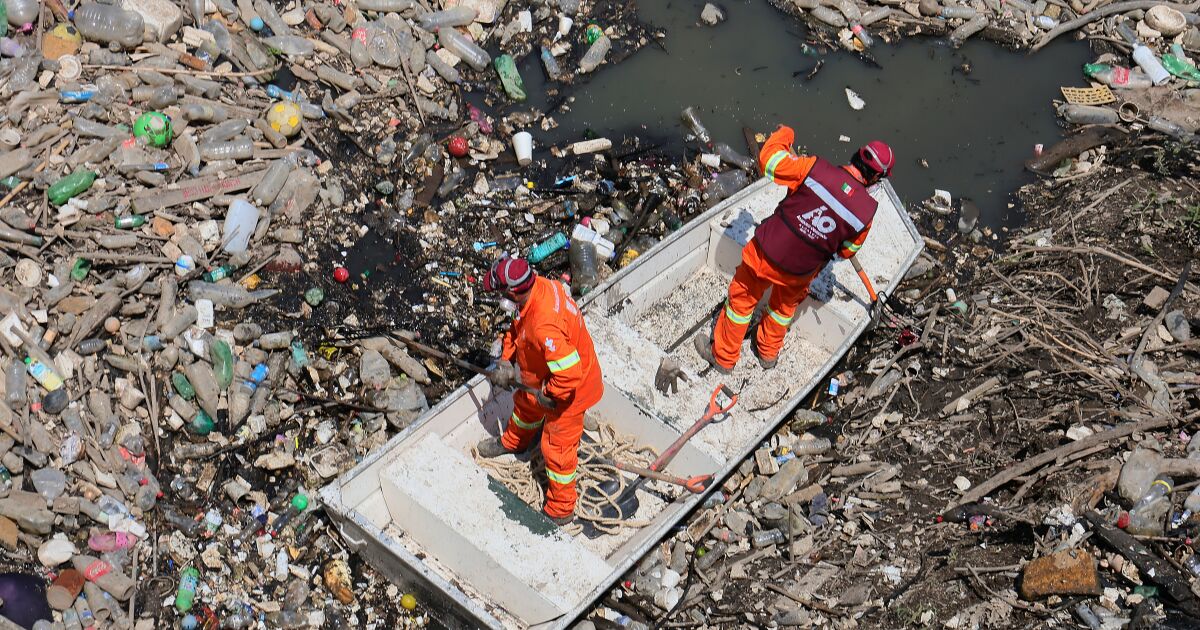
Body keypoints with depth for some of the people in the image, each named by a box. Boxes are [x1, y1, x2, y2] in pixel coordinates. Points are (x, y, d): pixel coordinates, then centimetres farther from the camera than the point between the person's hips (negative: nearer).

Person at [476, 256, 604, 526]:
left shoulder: (544, 327, -44)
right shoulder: (540, 285, -16)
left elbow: (569, 374, -41)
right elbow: (517, 327, 3)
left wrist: (548, 394, -23)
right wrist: (506, 360, -4)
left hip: (567, 391, -9)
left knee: (557, 448, 10)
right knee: (525, 404, 35)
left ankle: (561, 511, 31)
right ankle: (514, 442, 68)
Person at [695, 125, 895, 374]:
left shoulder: (817, 169, -24)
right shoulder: (866, 211, -15)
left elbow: (769, 159, -15)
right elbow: (846, 251, 3)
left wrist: (784, 134, 4)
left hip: (766, 253, -2)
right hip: (800, 272, 2)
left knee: (742, 299, 23)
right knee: (786, 304, 34)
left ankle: (723, 356, 40)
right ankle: (768, 353, 55)